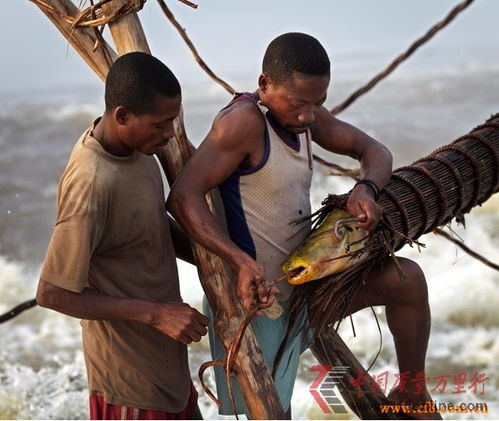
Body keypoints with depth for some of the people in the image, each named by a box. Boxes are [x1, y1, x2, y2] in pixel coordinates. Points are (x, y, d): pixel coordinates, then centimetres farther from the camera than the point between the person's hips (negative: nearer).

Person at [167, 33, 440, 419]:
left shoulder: (303, 113, 1)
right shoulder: (245, 120, -23)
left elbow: (374, 151, 8)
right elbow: (183, 197, -31)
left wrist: (365, 190, -16)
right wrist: (242, 262, -41)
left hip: (301, 282, 7)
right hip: (254, 298, -7)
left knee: (406, 279, -1)